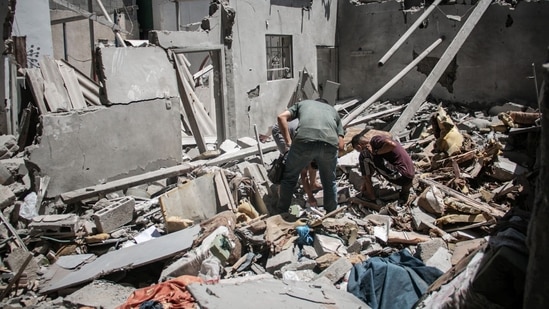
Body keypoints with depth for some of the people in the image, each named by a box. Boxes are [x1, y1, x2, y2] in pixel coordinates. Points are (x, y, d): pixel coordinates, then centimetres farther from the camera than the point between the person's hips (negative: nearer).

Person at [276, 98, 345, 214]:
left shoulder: (301, 103, 36)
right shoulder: (333, 110, 37)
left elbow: (281, 117, 15)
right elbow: (340, 145, 26)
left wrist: (288, 141, 17)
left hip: (304, 140, -1)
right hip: (330, 143, 2)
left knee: (289, 178, 21)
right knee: (329, 183, 25)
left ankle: (282, 214, 28)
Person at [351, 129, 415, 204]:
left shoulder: (375, 140, -10)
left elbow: (392, 145, -30)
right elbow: (374, 165, 26)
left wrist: (375, 152, -14)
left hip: (402, 175, -9)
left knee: (364, 157, -6)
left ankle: (370, 194, 2)